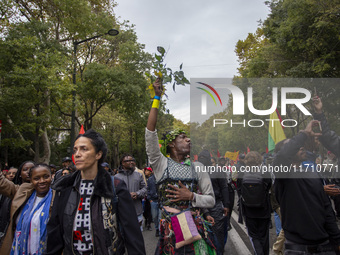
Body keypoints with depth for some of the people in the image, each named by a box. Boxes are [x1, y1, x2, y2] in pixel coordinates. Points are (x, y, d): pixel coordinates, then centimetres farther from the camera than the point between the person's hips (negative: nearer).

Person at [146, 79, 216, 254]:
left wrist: (191, 197, -12)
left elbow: (211, 200, 7)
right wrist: (157, 98, -11)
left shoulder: (197, 167, 7)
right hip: (169, 226, -2)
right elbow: (150, 133, -10)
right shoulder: (161, 164, 1)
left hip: (194, 225, 2)